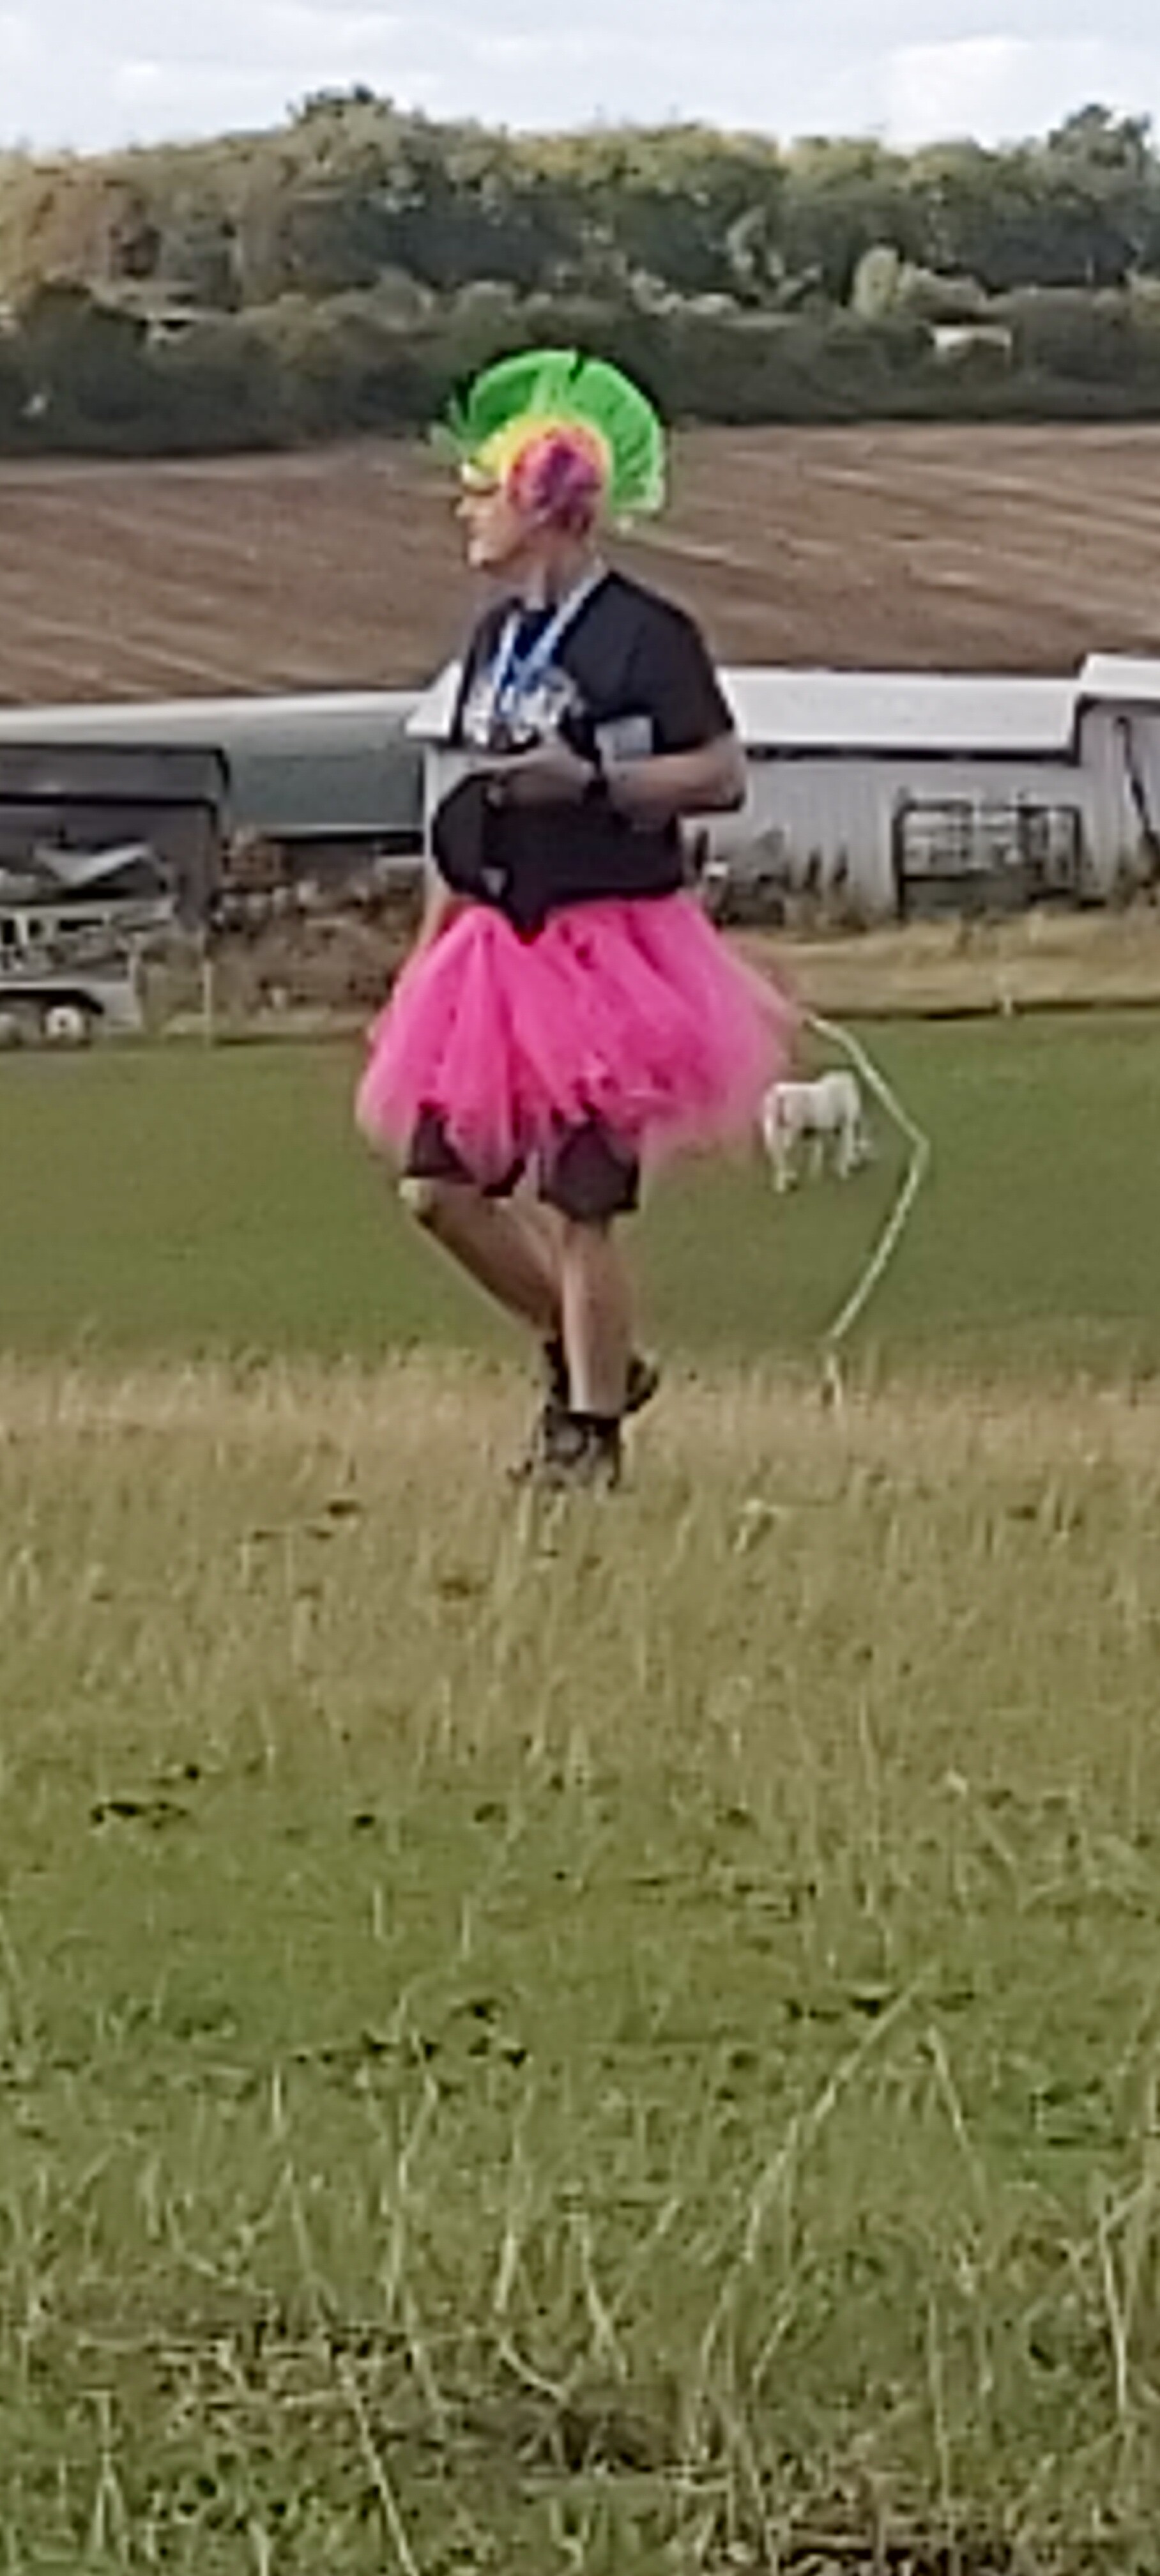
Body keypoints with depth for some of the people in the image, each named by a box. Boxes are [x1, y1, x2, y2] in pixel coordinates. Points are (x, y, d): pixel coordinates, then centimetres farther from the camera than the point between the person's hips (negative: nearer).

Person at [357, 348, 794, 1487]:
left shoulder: (642, 634, -10)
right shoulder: (498, 636, 13)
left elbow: (722, 775, -12)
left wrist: (590, 778, -22)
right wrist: (425, 960, 17)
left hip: (603, 945, -8)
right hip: (497, 947, 8)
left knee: (576, 1208, -6)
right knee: (441, 1184, 4)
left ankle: (592, 1433, 5)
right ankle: (590, 1359, 22)